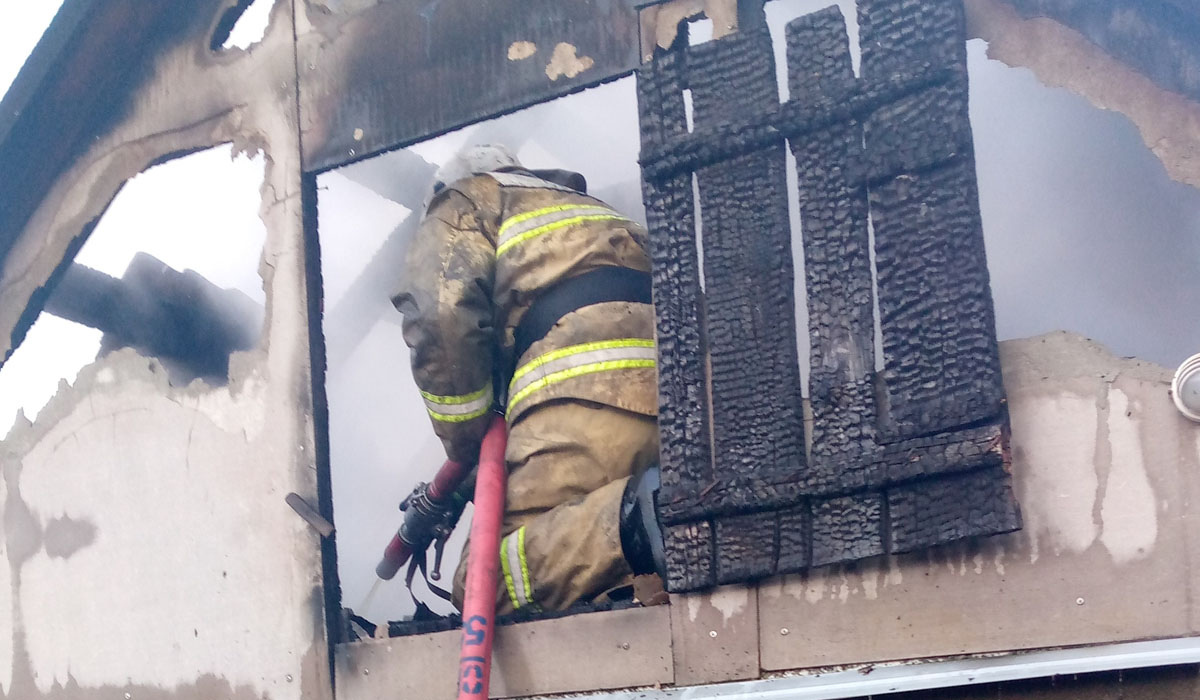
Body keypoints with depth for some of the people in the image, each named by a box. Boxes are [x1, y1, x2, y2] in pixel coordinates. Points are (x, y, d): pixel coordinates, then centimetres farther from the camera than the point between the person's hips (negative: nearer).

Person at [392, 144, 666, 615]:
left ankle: (637, 519, -33)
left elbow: (443, 323, 1)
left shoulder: (457, 210, 22)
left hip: (582, 383, -7)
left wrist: (467, 450, 9)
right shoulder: (591, 207, 44)